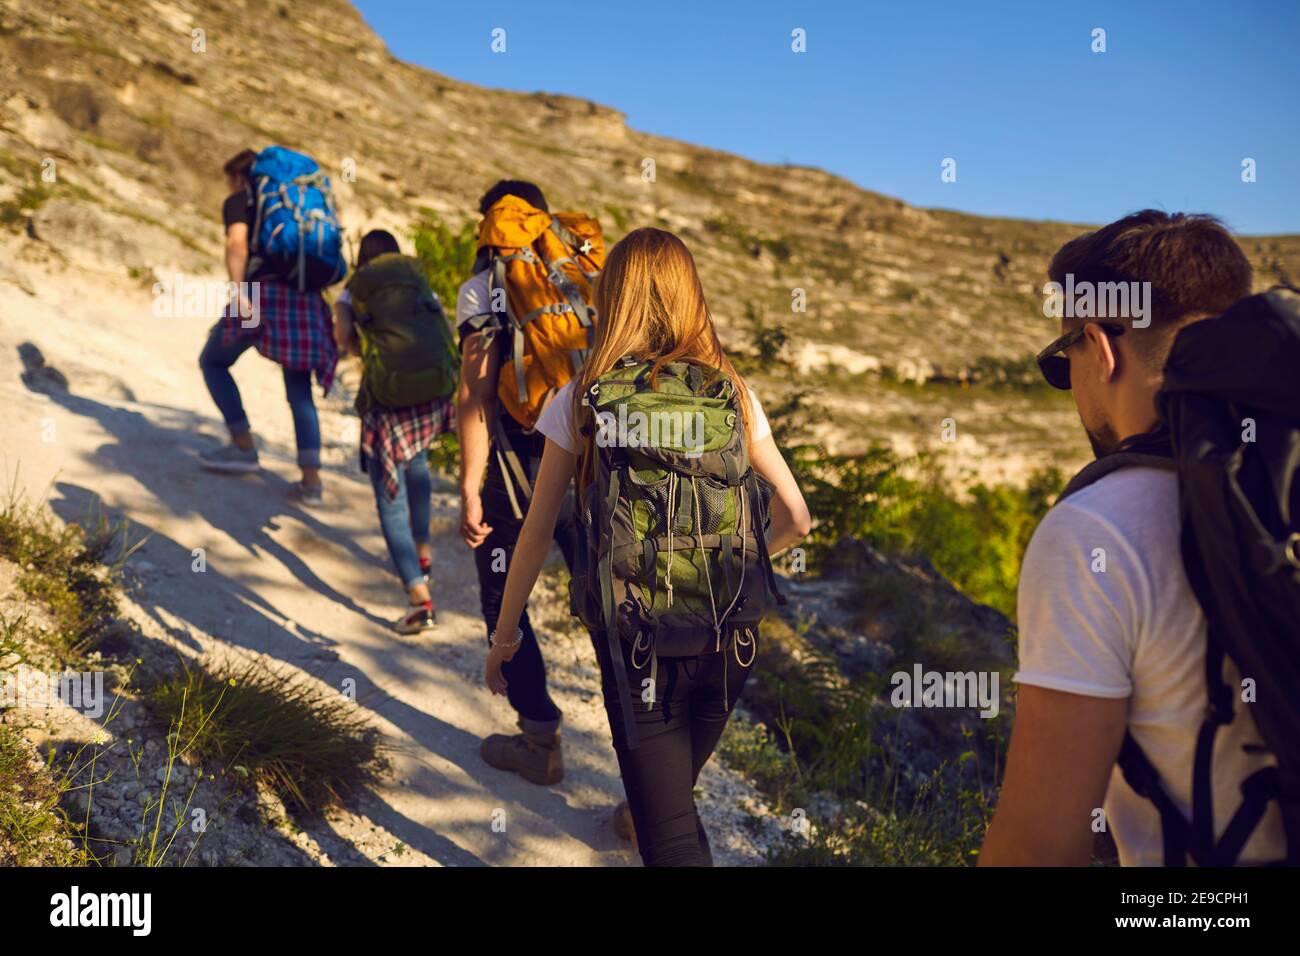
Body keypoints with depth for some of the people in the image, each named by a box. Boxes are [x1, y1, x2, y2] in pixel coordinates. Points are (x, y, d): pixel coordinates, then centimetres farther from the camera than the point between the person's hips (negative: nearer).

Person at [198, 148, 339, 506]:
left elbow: (237, 243, -9)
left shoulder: (239, 201, 10)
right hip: (306, 296, 5)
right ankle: (311, 482, -1)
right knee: (299, 391, 10)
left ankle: (244, 447, 14)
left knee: (213, 362, 18)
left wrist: (238, 292, -18)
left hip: (264, 292, -5)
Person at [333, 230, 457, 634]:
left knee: (391, 501, 2)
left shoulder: (352, 292, 16)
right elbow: (446, 333, 5)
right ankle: (421, 553, 40)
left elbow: (343, 335, -2)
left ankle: (420, 599, -10)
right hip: (437, 388, 4)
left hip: (388, 394, -3)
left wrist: (367, 358, 15)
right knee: (416, 462, 33)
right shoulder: (422, 285, 20)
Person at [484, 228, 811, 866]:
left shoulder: (580, 401, -7)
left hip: (636, 638, -3)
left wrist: (503, 636, 8)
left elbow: (537, 532, -4)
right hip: (727, 635, 4)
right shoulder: (732, 394, 0)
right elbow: (796, 518, 1)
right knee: (677, 795, 28)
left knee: (669, 835, 7)